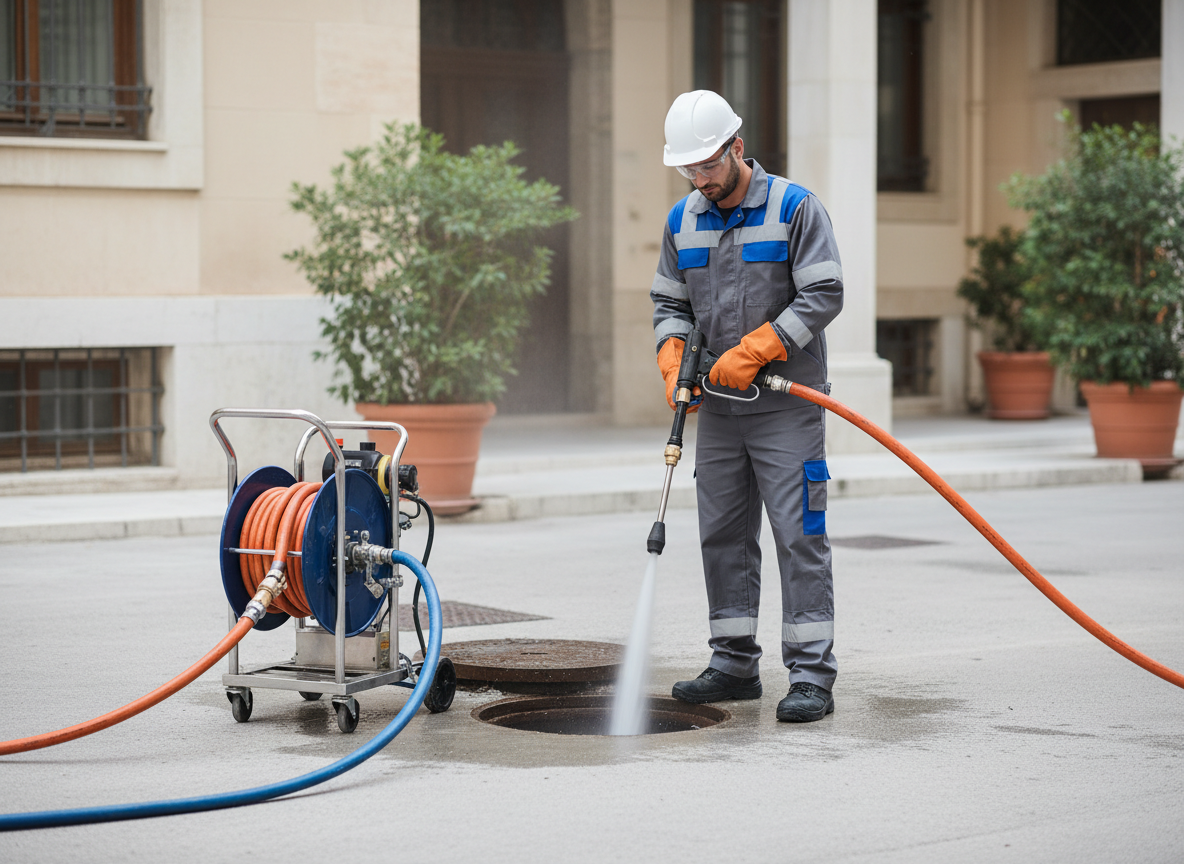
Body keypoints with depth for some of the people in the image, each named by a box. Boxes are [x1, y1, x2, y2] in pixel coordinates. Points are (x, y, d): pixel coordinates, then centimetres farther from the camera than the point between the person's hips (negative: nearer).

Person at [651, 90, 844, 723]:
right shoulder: (682, 221, 10)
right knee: (723, 535, 9)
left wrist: (751, 351, -19)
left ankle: (811, 675, -6)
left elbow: (823, 296, -13)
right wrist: (676, 359, -5)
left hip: (787, 405, -6)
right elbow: (669, 302, 16)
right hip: (717, 409, 6)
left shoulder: (794, 208, -8)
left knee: (799, 536, -7)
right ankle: (734, 664, 19)